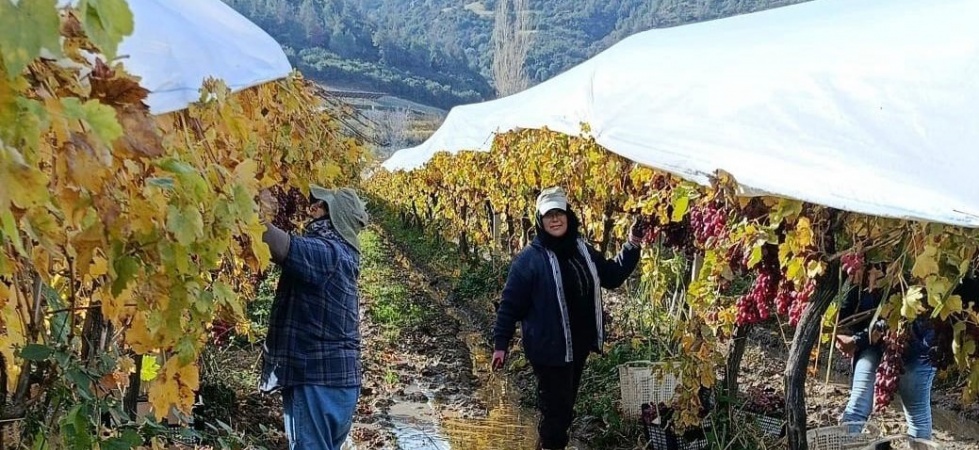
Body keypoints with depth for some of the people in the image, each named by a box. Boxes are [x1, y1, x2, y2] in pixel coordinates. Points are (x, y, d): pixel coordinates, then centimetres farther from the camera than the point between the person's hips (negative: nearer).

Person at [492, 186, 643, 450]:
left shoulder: (582, 250, 4)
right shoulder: (530, 259, -15)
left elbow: (612, 276, 16)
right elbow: (510, 304, -12)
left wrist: (632, 247, 5)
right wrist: (501, 343, -13)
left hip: (578, 345, 7)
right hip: (549, 348, -7)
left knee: (565, 406, 20)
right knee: (556, 408, -1)